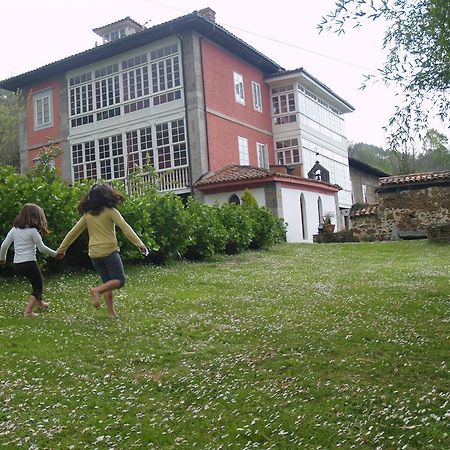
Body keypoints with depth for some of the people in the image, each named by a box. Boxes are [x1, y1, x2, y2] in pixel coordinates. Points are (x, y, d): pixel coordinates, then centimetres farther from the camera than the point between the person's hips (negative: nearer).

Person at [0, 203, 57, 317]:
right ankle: (28, 311, -5)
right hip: (29, 263, -7)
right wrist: (55, 254, 5)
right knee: (38, 286, 7)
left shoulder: (14, 229, 6)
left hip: (17, 264, 7)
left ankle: (40, 303, 42)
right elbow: (42, 248, -8)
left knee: (36, 281, 28)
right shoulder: (33, 231, -11)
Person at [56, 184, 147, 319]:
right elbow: (125, 227, -14)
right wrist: (139, 244, -19)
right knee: (119, 280, 1)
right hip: (109, 251, -5)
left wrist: (61, 249, 23)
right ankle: (96, 290, -22)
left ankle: (111, 312, 11)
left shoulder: (87, 215, 10)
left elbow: (73, 233, 14)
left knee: (107, 282, 16)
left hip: (94, 254, 6)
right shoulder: (110, 211, -4)